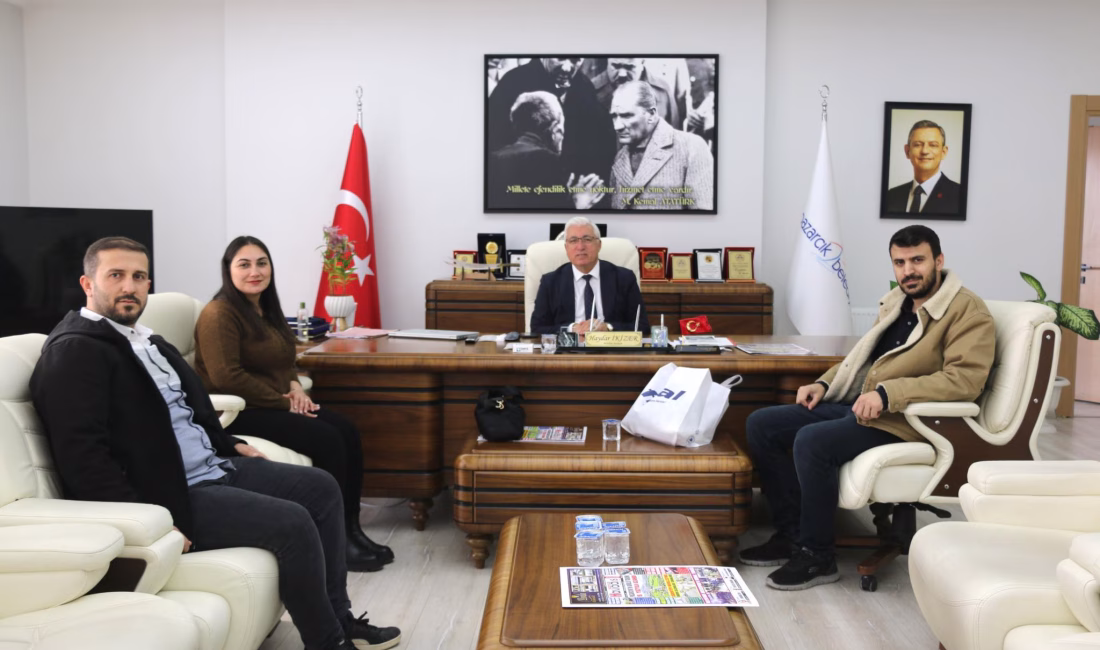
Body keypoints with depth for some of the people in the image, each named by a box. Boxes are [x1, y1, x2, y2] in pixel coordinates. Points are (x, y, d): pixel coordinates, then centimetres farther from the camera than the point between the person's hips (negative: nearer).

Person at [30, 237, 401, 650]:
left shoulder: (140, 338, 14)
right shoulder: (75, 351, -15)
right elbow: (82, 458, -23)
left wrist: (228, 444, 14)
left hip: (212, 465, 10)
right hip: (168, 492, -10)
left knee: (321, 488, 7)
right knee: (293, 523, -20)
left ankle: (338, 616, 15)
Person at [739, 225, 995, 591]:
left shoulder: (967, 311, -7)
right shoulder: (895, 302, 18)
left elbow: (965, 378, -21)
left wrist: (888, 393, -29)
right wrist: (824, 384, 12)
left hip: (903, 422, -9)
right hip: (857, 406, 9)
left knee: (812, 441, -32)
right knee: (761, 424, -2)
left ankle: (816, 557, -13)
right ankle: (792, 534, 5)